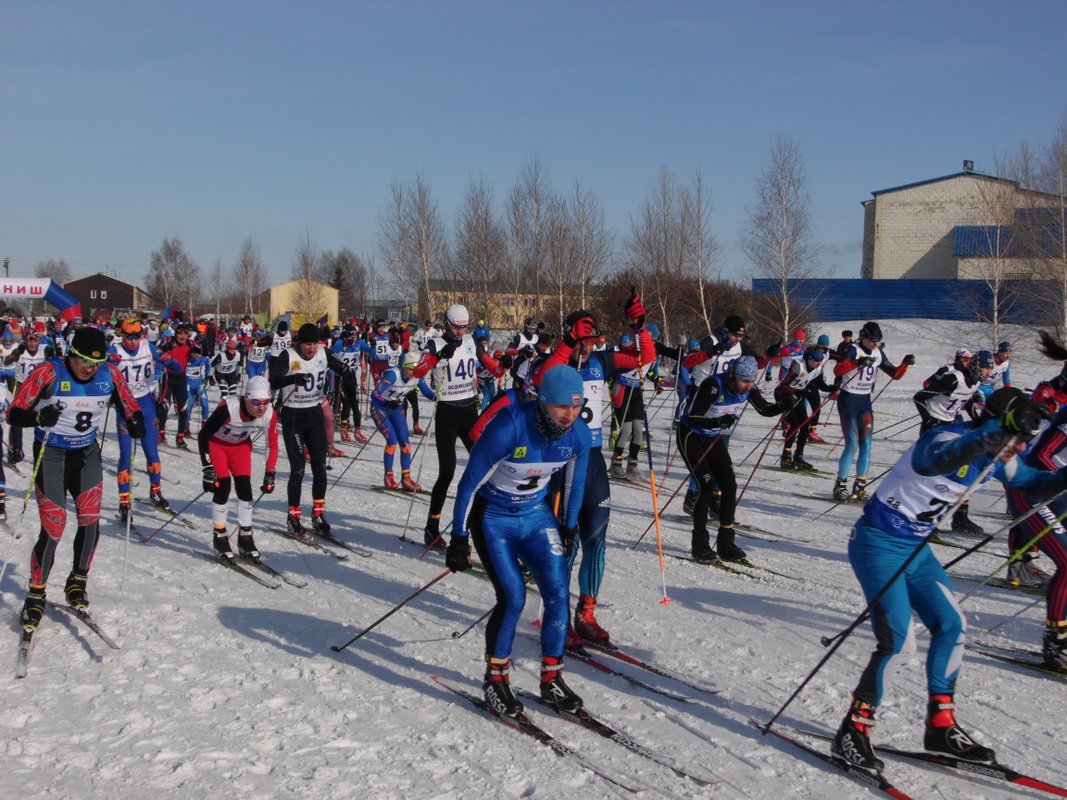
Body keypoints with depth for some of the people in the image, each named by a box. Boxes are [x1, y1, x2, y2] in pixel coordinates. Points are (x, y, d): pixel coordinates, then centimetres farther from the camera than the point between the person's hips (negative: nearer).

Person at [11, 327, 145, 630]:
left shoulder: (110, 374, -8)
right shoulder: (49, 373, -19)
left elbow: (131, 408, 3)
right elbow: (14, 412, -18)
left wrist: (136, 422, -20)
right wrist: (39, 416, -39)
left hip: (88, 454, 4)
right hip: (51, 455, -4)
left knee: (90, 521, -3)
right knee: (53, 528, -9)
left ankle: (77, 583, 20)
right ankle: (35, 596, 8)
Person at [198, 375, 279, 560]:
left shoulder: (270, 415, -25)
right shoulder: (228, 408, -37)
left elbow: (272, 446, -8)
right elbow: (203, 435, -24)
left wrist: (269, 474, -12)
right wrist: (207, 468, -25)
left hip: (241, 445, 4)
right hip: (216, 443, -3)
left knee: (244, 487, -8)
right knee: (223, 486, -15)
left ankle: (245, 538, 4)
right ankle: (219, 536, 1)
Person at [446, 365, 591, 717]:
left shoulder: (578, 434, -15)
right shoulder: (509, 427, -30)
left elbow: (575, 483, 6)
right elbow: (470, 481, -20)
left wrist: (569, 528, 15)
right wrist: (458, 539, -15)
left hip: (536, 515, 5)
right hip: (492, 517, -5)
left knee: (558, 593, -6)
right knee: (513, 597, -14)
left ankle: (552, 681, 10)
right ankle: (495, 679, 7)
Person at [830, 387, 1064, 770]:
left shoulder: (995, 456, 2)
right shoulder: (945, 438, -24)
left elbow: (1031, 481, 17)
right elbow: (947, 457, -49)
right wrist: (1003, 429, -60)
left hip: (917, 549, 9)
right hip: (879, 545, -9)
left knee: (951, 626, 8)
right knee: (898, 643, -14)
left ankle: (940, 727, 22)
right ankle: (852, 732, 0)